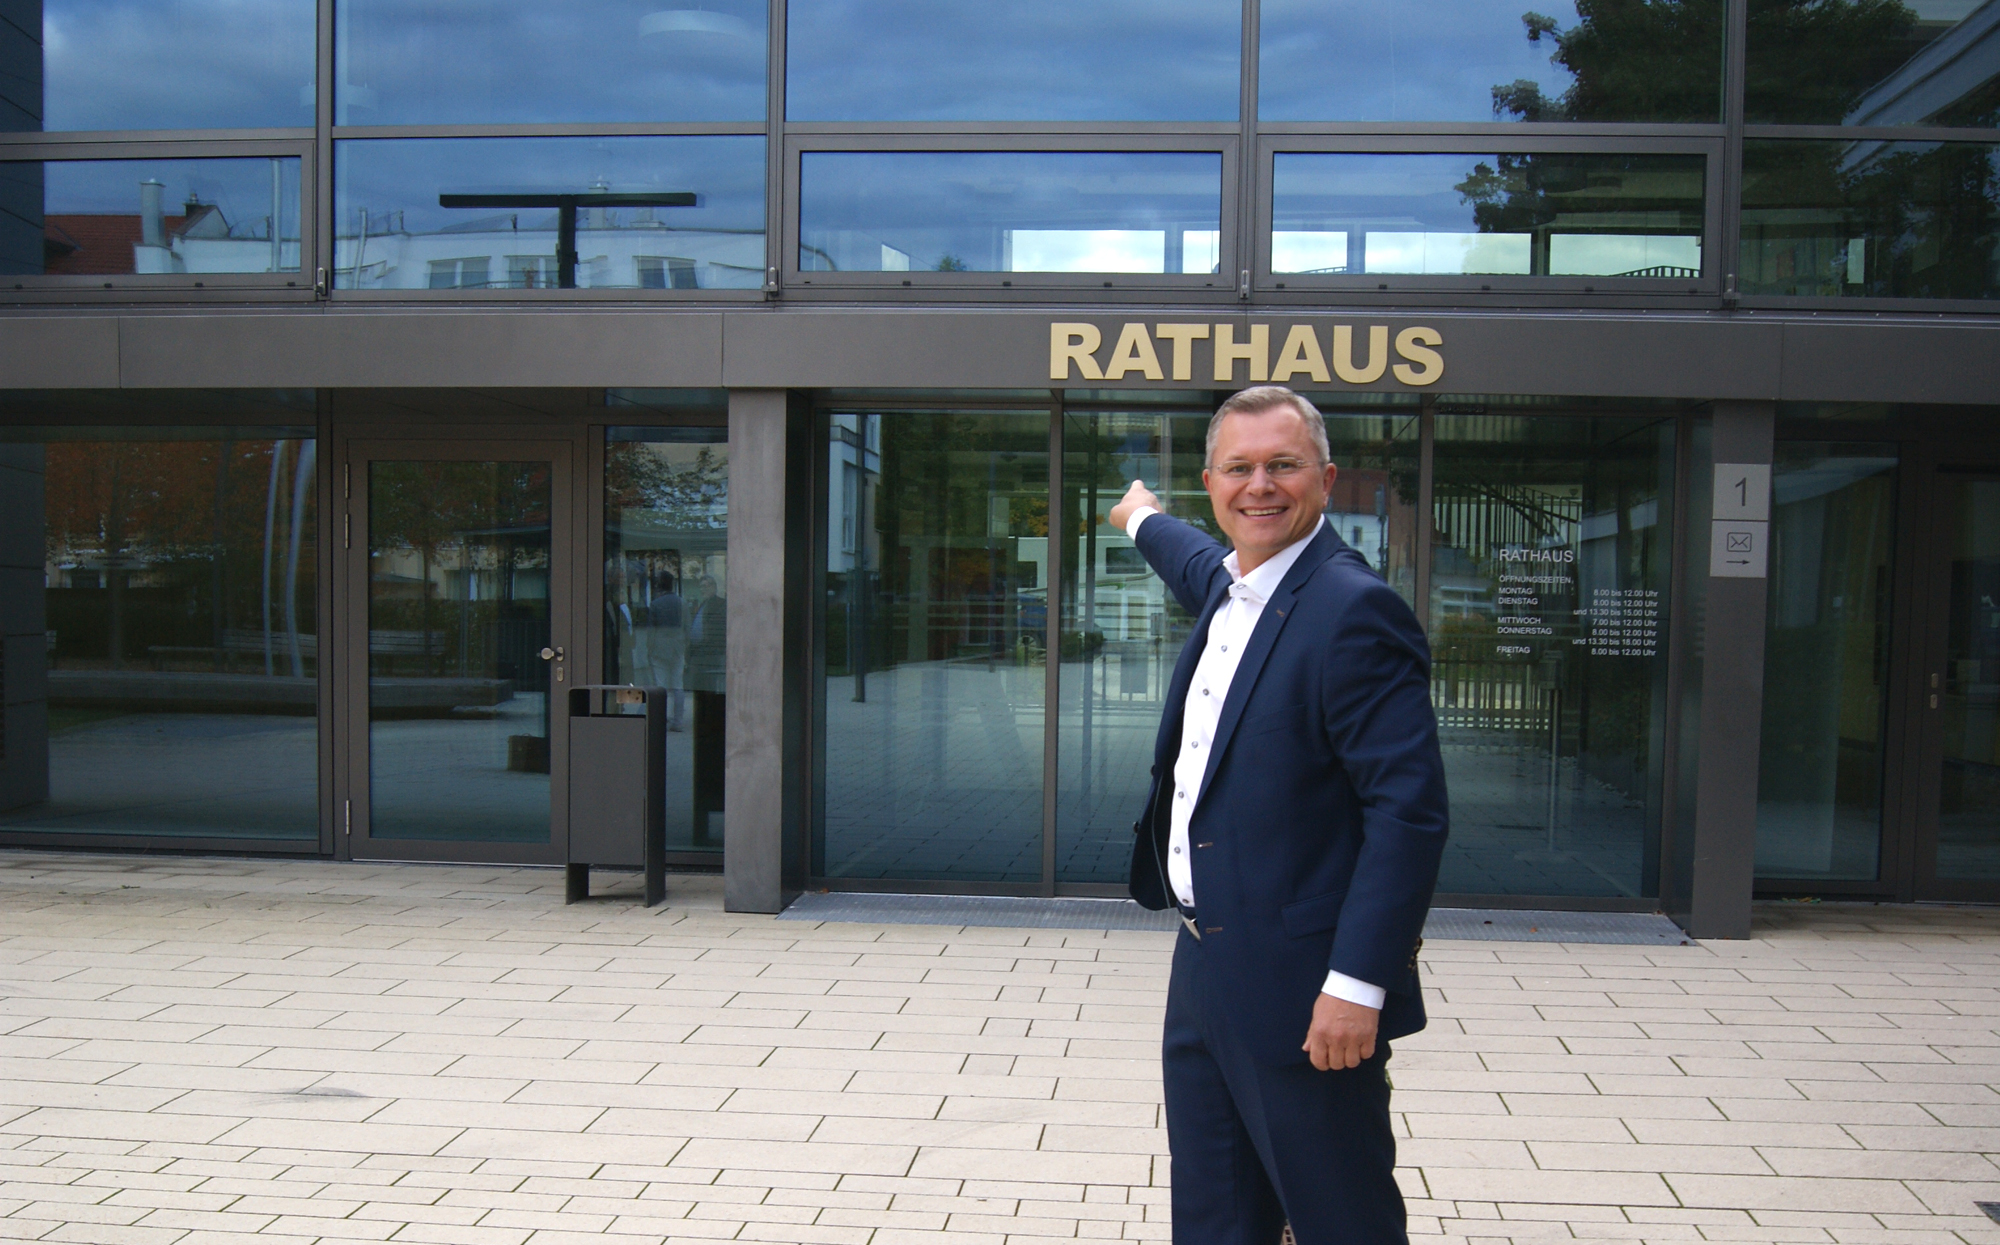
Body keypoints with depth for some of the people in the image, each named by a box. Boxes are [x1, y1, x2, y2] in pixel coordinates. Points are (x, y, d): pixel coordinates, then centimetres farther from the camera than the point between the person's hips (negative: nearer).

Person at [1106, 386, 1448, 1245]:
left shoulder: (1354, 610, -17)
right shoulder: (1229, 586, 10)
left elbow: (1409, 811, -21)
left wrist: (1357, 984, -24)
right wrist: (1144, 521, 58)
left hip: (1299, 992, -9)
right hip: (1203, 972, 9)